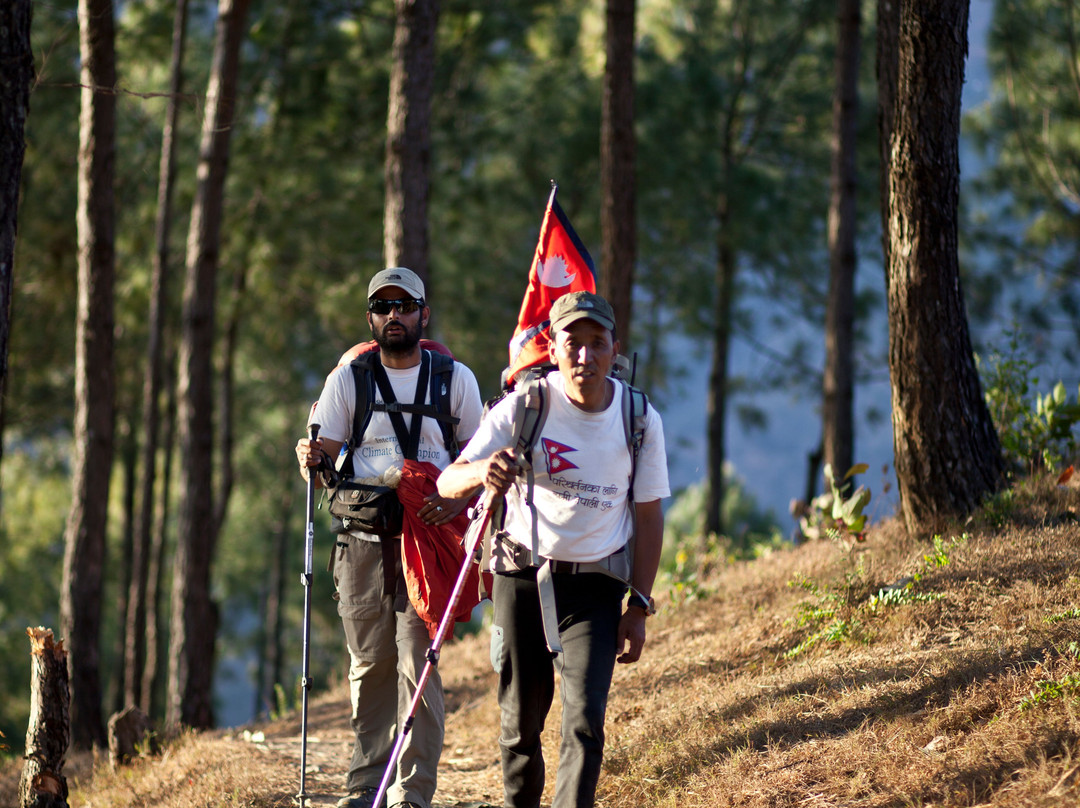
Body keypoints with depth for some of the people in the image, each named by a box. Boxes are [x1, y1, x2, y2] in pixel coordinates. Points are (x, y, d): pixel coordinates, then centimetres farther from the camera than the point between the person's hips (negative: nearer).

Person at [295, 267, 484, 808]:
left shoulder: (455, 378, 8)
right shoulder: (347, 379, 10)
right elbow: (325, 455, 9)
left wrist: (458, 500, -12)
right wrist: (312, 460, -15)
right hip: (363, 536, 2)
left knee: (418, 662, -10)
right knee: (370, 665, 3)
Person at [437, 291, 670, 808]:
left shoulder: (641, 421, -3)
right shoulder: (524, 407, -8)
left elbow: (649, 517, 6)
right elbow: (448, 483, -13)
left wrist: (639, 606, 0)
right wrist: (483, 473, -37)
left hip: (595, 587, 0)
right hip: (522, 578, 0)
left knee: (585, 724, -14)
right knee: (520, 723, 8)